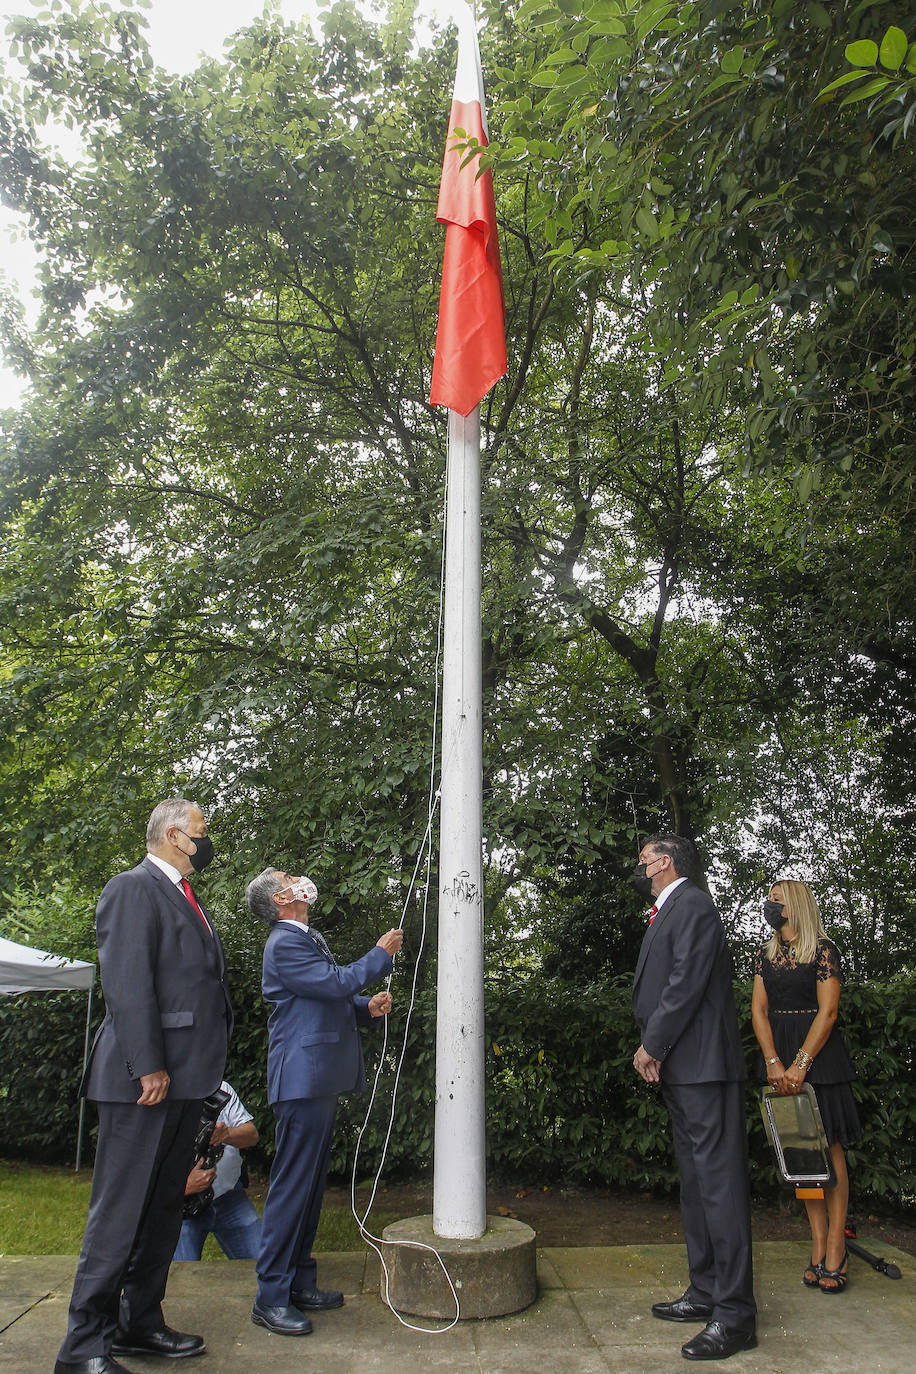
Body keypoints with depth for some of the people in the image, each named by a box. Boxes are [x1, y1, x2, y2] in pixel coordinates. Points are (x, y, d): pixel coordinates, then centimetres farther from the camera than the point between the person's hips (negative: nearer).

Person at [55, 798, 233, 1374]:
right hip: (143, 1080, -9)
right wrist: (148, 1066, -21)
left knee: (164, 1207, 16)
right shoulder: (133, 889, -10)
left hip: (186, 1080, 9)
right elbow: (126, 981, -18)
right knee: (121, 1209, -2)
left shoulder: (189, 899, 19)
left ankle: (139, 1324, 28)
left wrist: (206, 1067, 15)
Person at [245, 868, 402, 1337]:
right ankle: (271, 1297, 5)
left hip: (320, 1077, 10)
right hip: (303, 1077, -10)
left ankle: (299, 1283, 25)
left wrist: (367, 1007, 4)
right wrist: (381, 953, -9)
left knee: (310, 1182, 15)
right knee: (292, 1183, -4)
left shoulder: (306, 938, 18)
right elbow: (336, 982, -22)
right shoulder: (285, 942, -14)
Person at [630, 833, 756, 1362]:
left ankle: (735, 1315, 1)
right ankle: (706, 1294, 26)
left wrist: (652, 1046, -12)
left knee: (718, 1181, -6)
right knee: (696, 1183, 16)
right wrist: (654, 1049, 5)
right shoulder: (667, 913, 20)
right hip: (680, 1070, 11)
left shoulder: (693, 906, -11)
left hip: (703, 1065, -11)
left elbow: (687, 983, -19)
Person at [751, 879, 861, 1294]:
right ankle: (818, 1244, 13)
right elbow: (759, 1010, 4)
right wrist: (774, 1062, -8)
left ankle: (836, 1243, 8)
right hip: (777, 1055, 5)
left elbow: (827, 1012, -11)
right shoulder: (765, 955, 10)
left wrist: (800, 1063, -16)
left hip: (819, 1053, -5)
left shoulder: (823, 950, -6)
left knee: (829, 1147, 0)